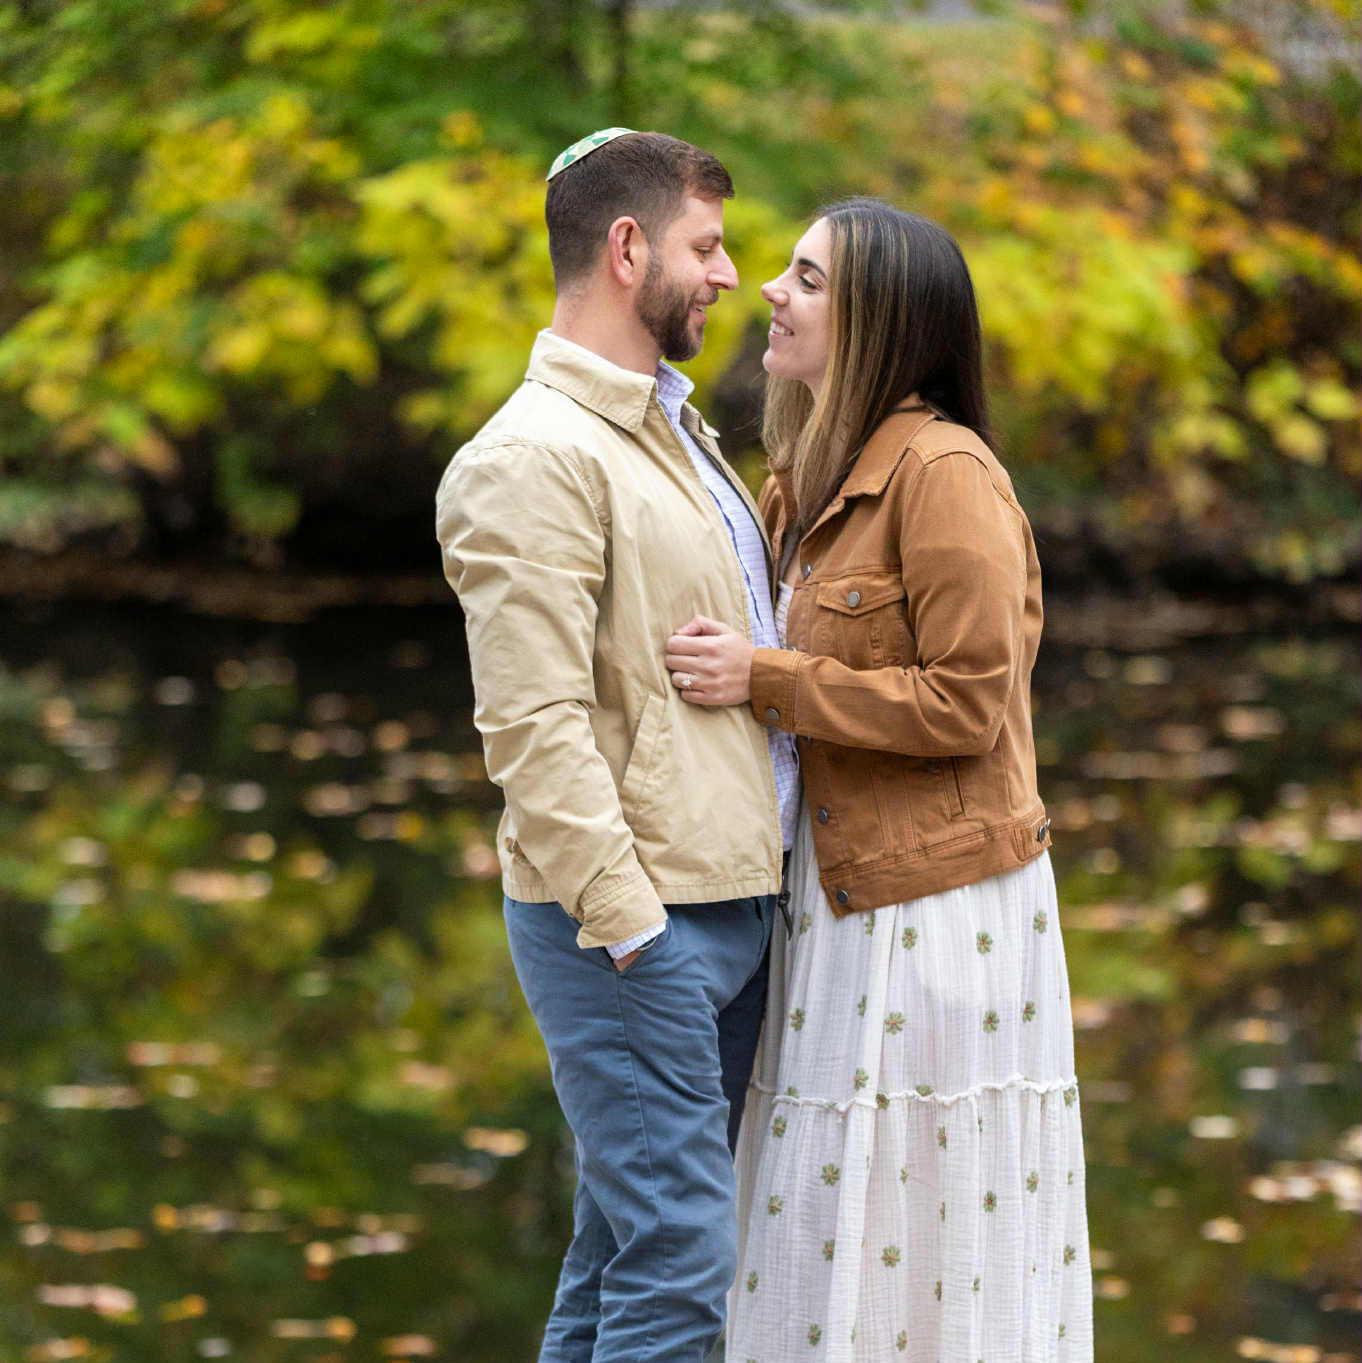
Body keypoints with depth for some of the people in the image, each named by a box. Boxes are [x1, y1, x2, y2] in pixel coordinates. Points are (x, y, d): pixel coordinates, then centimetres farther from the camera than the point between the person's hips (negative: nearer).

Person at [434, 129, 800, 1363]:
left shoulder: (669, 427, 18)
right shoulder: (536, 457, -14)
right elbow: (534, 725, -21)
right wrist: (624, 914, -22)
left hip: (728, 902, 9)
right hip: (633, 926, -9)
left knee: (622, 1249, 13)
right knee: (679, 1262, -10)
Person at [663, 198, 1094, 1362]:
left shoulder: (946, 474, -14)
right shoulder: (811, 486, 14)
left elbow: (964, 704, -18)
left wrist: (764, 683, -17)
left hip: (936, 906, -9)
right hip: (840, 895, 9)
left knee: (929, 1212, -4)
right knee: (834, 1226, 9)